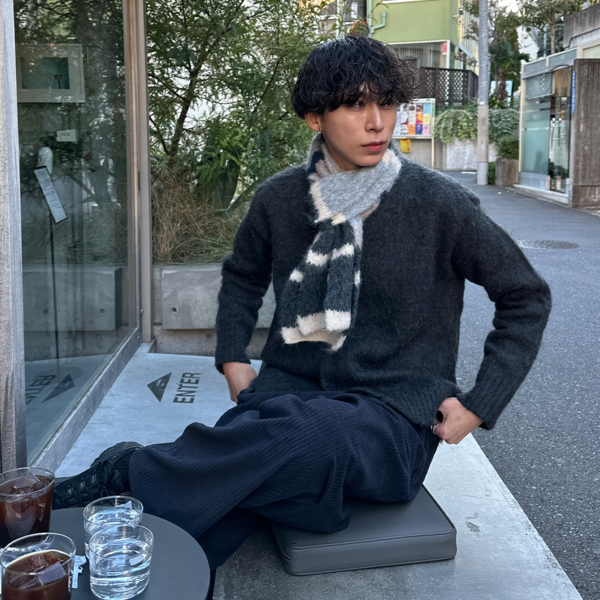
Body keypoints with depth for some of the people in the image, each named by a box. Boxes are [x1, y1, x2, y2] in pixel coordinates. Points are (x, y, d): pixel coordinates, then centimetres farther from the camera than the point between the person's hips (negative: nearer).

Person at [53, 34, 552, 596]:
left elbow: (526, 296, 4)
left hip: (394, 414, -3)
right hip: (289, 390, 3)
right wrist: (232, 358, 11)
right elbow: (242, 276, 24)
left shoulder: (440, 203, -6)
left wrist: (480, 404, -1)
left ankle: (122, 475, -24)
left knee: (309, 432, -37)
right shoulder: (279, 198, 4)